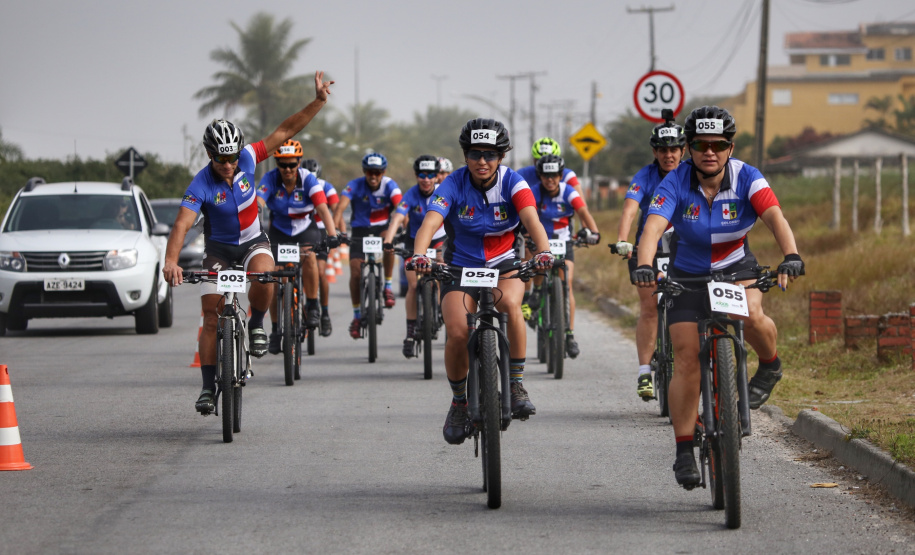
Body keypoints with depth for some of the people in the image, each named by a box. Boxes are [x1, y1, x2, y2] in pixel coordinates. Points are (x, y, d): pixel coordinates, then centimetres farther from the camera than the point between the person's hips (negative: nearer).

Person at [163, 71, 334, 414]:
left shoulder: (248, 159, -16)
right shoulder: (201, 185, -25)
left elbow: (285, 131, -14)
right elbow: (182, 223, -36)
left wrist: (318, 101, -23)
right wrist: (171, 261, -52)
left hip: (253, 241, 1)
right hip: (219, 247, -1)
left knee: (263, 274, -34)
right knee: (212, 316, -7)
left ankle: (256, 325, -5)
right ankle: (208, 388, 3)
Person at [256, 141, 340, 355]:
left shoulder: (309, 179, -21)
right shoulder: (270, 179, -19)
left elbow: (323, 208, -32)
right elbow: (258, 205, -32)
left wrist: (332, 234, -48)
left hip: (305, 230, -1)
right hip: (279, 231, 1)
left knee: (308, 256, -33)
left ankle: (312, 306, -16)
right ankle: (275, 331, 8)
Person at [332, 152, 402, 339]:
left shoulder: (389, 186, -14)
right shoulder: (355, 186, -15)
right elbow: (340, 207, -28)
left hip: (382, 228, 0)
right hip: (360, 230, 0)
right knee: (355, 273, -11)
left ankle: (388, 286, -18)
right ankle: (357, 315, 7)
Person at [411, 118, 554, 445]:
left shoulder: (512, 183, -12)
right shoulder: (454, 185, -13)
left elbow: (531, 219, -28)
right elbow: (430, 222, -28)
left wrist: (543, 251, -49)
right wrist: (419, 255, -49)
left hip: (503, 266, 0)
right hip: (460, 268, 0)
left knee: (511, 302, -34)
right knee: (457, 333, -21)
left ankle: (517, 385, -21)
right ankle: (459, 403, 5)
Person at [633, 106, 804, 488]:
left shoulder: (746, 179, -18)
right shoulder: (676, 184, -19)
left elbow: (775, 218, -33)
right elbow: (652, 228, -33)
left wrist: (791, 257, -52)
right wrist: (643, 266, -53)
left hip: (736, 268, 0)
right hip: (688, 275, 0)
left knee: (750, 315, -33)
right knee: (687, 359, -9)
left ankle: (769, 366, 0)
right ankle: (684, 453, 0)